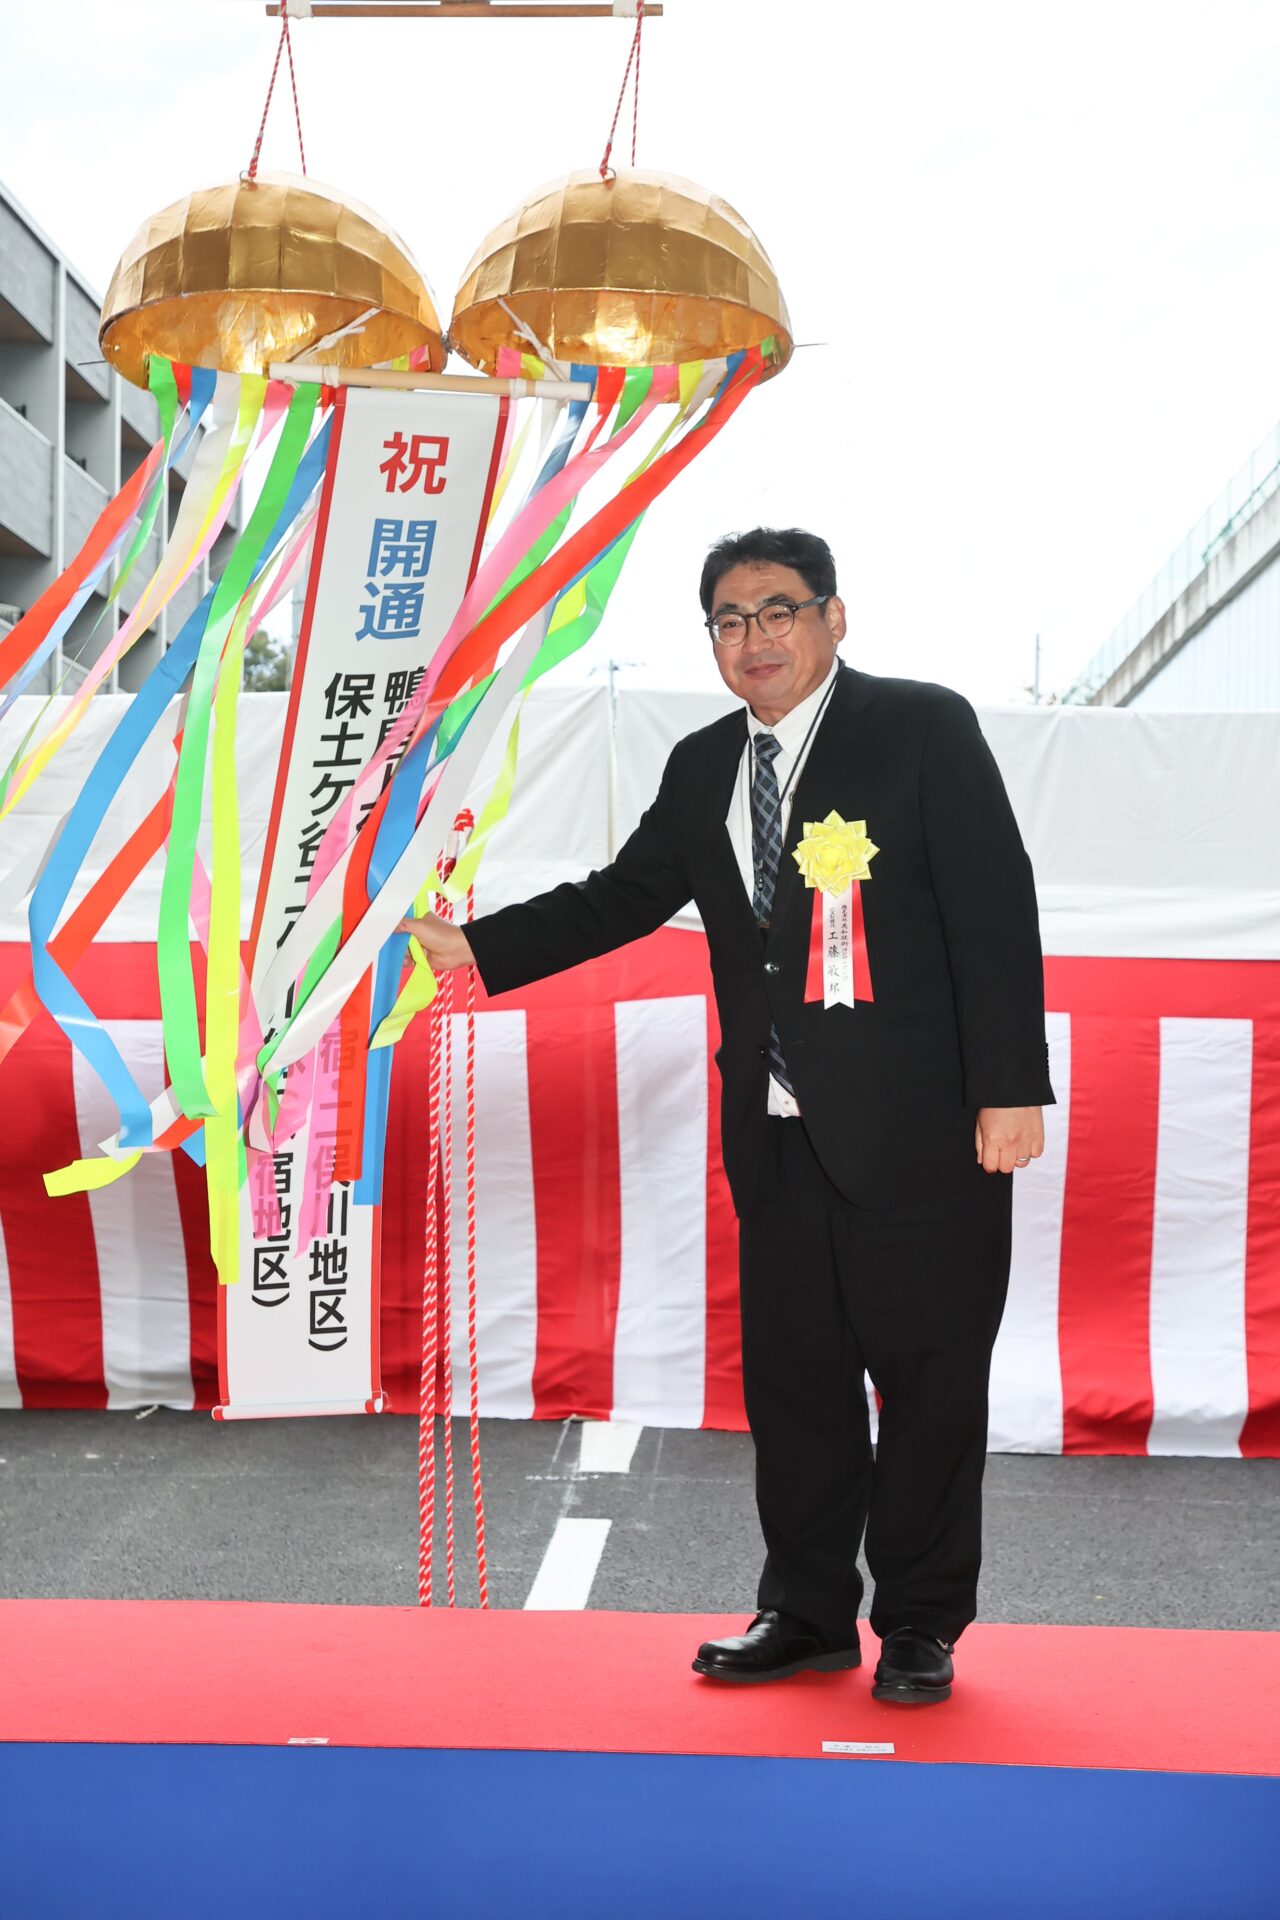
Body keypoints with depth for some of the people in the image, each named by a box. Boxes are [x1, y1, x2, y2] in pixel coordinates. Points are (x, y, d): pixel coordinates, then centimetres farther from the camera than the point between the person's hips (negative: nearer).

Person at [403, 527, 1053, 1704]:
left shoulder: (924, 729, -4)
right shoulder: (704, 769, 13)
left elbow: (997, 913, -8)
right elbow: (624, 897, 17)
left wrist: (1010, 1089, -14)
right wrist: (477, 948, 8)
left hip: (919, 1132, -5)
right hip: (780, 1135, 6)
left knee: (929, 1376, 2)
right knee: (791, 1378, 10)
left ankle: (921, 1629, 15)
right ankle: (808, 1614, 23)